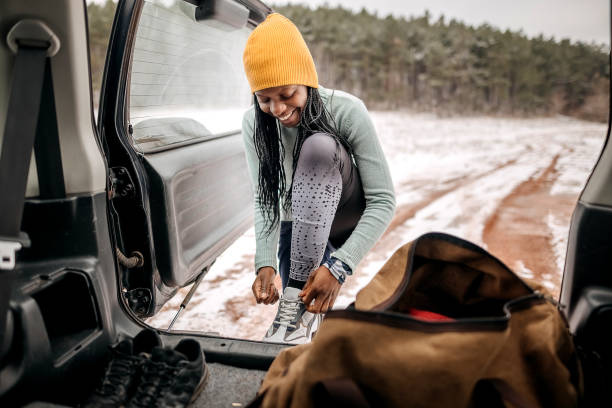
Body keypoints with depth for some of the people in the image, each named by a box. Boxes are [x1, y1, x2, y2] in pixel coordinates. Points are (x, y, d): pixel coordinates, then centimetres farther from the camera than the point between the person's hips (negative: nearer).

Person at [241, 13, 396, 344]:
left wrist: (339, 267, -35)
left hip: (351, 221, -3)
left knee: (318, 145, -34)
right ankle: (299, 306, 22)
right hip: (301, 227, 3)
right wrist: (265, 264, -30)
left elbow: (383, 201, -24)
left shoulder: (346, 111, -24)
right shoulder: (254, 123, -13)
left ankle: (298, 299, -32)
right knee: (306, 316, -18)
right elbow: (263, 199, -14)